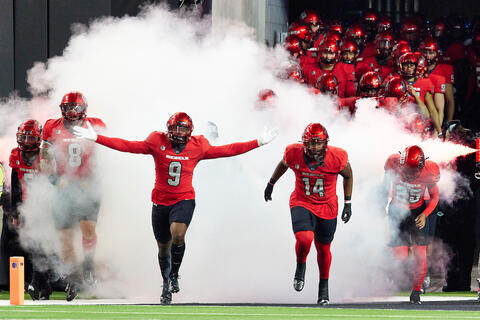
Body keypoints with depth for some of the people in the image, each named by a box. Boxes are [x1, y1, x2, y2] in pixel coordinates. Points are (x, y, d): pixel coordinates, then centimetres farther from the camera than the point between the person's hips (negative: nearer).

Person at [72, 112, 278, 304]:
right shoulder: (157, 144, -5)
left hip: (184, 200, -1)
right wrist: (95, 138, -13)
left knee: (178, 235, -28)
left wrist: (259, 142, 0)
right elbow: (127, 146, -6)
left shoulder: (197, 148, -2)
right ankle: (167, 285, 35)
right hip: (160, 202, 1)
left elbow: (227, 151, 3)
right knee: (163, 247, 12)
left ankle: (174, 275, -5)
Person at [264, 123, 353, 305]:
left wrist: (348, 204, 3)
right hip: (302, 204, -1)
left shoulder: (337, 157, -19)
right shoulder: (294, 154, -16)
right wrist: (271, 183, 22)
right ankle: (301, 266, 7)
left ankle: (324, 287, 36)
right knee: (305, 239, -26)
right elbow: (283, 164, 8)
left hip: (327, 208, 1)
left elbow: (348, 176, 1)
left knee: (323, 249, 13)